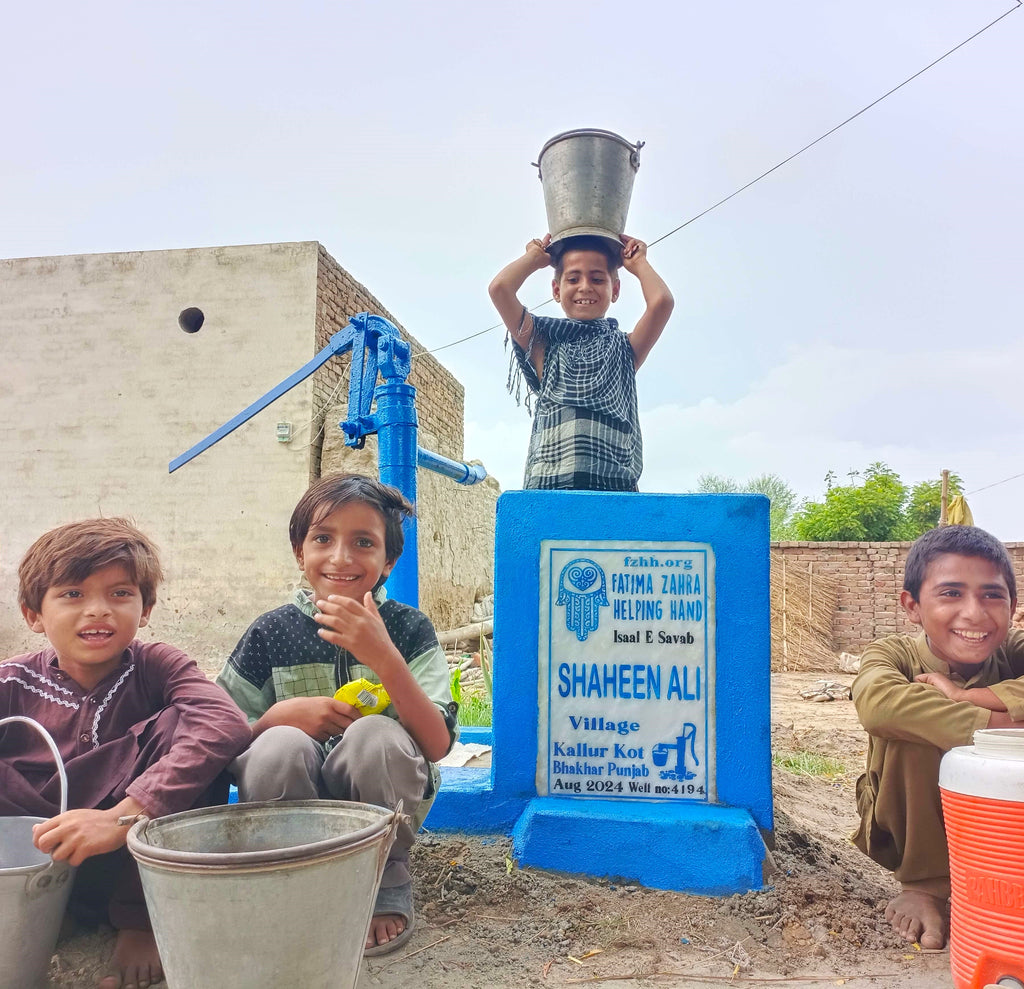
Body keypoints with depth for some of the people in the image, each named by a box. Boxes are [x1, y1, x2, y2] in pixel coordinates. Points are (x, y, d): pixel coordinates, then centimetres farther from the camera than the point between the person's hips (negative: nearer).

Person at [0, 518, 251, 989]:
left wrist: (123, 816, -37)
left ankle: (141, 917, -10)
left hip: (131, 865, 0)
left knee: (179, 722, -22)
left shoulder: (155, 666, -6)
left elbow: (226, 724, -28)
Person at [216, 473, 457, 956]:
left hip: (384, 801, 0)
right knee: (279, 744, -30)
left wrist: (383, 657, -31)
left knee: (375, 734, -32)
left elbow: (436, 745, -18)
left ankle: (385, 884, -5)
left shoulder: (408, 628, -6)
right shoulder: (272, 632, -2)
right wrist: (284, 713, -19)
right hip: (295, 803, 1)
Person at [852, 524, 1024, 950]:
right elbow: (876, 701, -46)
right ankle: (926, 883, -10)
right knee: (912, 726, -31)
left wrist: (961, 695, -39)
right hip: (912, 831, -2)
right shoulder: (895, 654, -20)